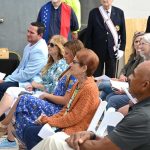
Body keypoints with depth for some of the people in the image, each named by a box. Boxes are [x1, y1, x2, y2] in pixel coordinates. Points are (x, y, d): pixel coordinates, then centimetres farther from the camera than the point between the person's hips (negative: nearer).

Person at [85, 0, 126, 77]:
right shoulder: (93, 13, -2)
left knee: (111, 76, 7)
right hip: (97, 50, -1)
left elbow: (123, 32, 5)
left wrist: (121, 49, 0)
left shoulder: (119, 12, 1)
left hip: (112, 50, 1)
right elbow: (89, 33, 0)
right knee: (95, 76, 5)